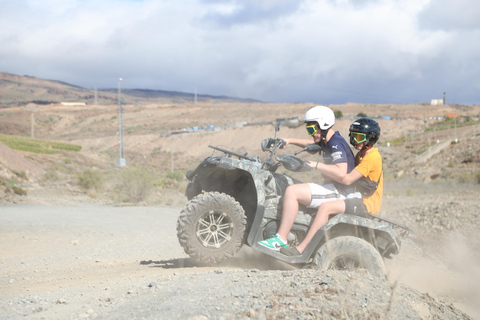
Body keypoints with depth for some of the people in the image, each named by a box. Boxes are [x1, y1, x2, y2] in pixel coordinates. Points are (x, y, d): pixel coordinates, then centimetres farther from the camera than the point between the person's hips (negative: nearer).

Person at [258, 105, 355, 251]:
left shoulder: (336, 144, -17)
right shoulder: (328, 141, 14)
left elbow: (341, 172, -32)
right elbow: (310, 144, 36)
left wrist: (316, 165, -24)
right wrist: (289, 140, 22)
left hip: (339, 192, -11)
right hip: (333, 188, 11)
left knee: (292, 191, -23)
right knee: (293, 191, 24)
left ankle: (280, 239, -24)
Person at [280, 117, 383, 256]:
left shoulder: (372, 157, -16)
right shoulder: (361, 154, 16)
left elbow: (347, 179, -24)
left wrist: (319, 166, -22)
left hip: (367, 204, -11)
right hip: (358, 198, 11)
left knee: (326, 207, -26)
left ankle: (301, 249, -30)